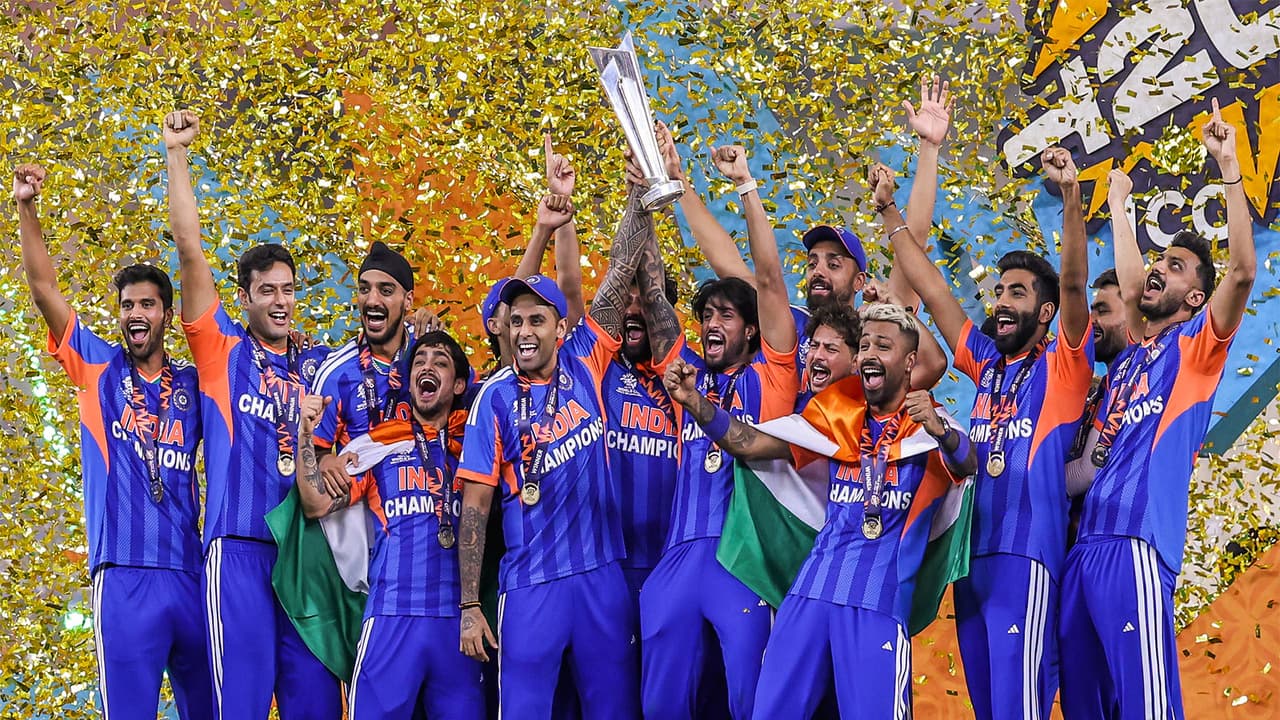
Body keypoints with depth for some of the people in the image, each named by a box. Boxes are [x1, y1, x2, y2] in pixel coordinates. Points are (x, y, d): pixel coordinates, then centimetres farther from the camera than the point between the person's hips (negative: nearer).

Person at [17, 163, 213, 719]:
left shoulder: (193, 385, 13)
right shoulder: (98, 367, 9)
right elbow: (43, 287, 5)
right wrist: (26, 208, -5)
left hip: (190, 573, 3)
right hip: (125, 575, -2)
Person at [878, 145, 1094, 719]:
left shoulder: (1062, 366, 2)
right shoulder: (987, 366, 17)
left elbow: (1074, 283, -12)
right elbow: (931, 290, 18)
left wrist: (1071, 196, -25)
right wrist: (889, 211, 15)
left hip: (1027, 556, -7)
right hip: (971, 554, 7)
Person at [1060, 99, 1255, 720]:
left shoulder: (1196, 345, 7)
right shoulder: (1130, 357, 25)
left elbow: (1242, 271, -6)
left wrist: (1228, 167, -8)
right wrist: (1118, 204, 45)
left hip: (1136, 543, -7)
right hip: (1086, 544, 8)